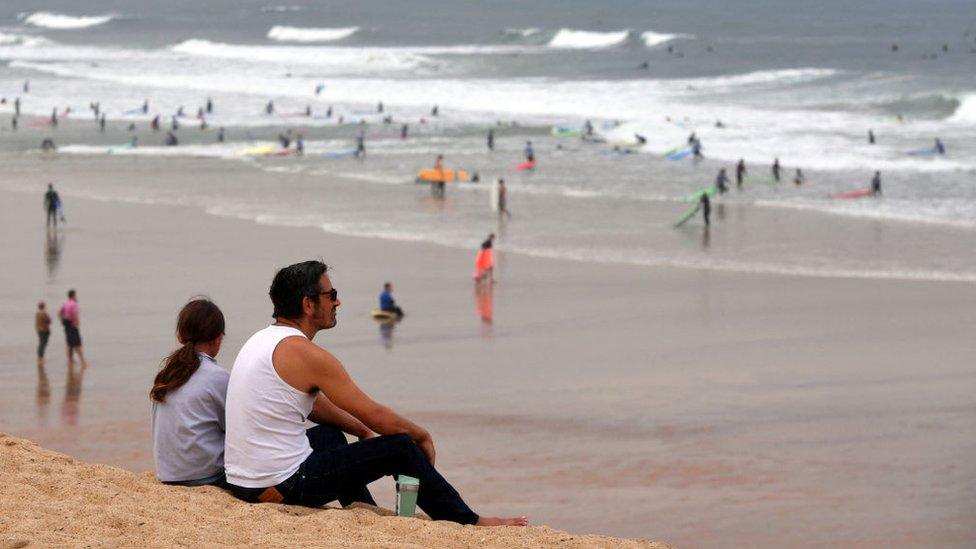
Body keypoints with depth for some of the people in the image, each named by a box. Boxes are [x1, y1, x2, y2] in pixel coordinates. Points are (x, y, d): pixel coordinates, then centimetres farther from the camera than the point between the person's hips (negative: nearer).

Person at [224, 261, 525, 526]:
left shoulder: (261, 340, 13)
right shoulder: (305, 353, -16)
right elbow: (376, 416, -10)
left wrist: (362, 430, 27)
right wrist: (422, 435, 7)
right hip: (282, 488, -9)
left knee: (331, 435, 36)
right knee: (400, 448, 0)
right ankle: (469, 524, 13)